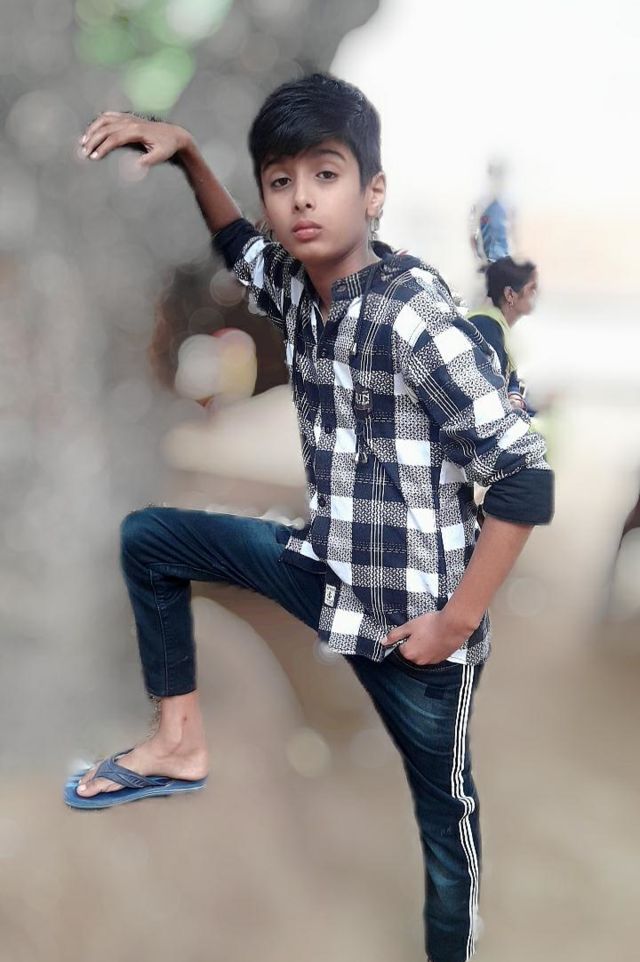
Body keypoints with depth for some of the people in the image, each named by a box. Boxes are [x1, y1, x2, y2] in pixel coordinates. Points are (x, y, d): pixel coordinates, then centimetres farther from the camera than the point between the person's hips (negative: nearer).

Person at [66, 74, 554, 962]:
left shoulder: (414, 318, -24)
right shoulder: (293, 285, -2)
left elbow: (526, 480, -23)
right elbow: (238, 245, 24)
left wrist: (456, 622, -18)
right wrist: (185, 153, 9)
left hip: (411, 614, -7)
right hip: (329, 569, 7)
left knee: (443, 818, 11)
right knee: (148, 537, 9)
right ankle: (181, 743, 17)